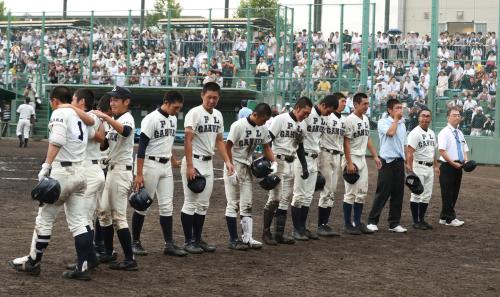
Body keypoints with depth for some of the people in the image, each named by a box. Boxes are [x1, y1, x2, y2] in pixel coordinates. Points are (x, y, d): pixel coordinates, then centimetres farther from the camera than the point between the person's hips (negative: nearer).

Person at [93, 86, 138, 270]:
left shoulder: (127, 118, -13)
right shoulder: (114, 121, 16)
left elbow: (125, 131, -38)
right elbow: (103, 145, 16)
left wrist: (105, 117, -40)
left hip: (122, 170, -10)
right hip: (112, 170, 10)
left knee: (118, 216, -11)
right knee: (103, 211, 16)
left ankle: (130, 260, -10)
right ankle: (109, 253, 26)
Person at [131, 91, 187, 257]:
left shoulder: (173, 119, 10)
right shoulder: (151, 119, -14)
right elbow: (142, 148, -17)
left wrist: (172, 160, 30)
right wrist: (139, 174, -22)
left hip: (166, 167, 7)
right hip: (151, 165, -7)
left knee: (167, 206, 5)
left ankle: (169, 244, 6)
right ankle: (135, 242, 11)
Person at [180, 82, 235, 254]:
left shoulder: (218, 115, 11)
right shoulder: (194, 113, -12)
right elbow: (188, 141, -18)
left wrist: (227, 161, 9)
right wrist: (190, 166, -23)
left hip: (208, 163, 7)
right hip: (194, 162, -7)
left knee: (203, 204, 11)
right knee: (191, 203, -3)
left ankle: (198, 239, 18)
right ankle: (189, 241, 3)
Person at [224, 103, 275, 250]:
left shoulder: (263, 128, 0)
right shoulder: (238, 126, -20)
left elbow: (266, 147, 13)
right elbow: (228, 147, -18)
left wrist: (274, 162, -1)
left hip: (247, 168, 7)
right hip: (234, 166, -7)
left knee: (247, 204, 6)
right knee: (233, 204, -3)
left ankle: (247, 238, 8)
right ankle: (233, 240, 1)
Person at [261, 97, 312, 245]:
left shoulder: (302, 126, 11)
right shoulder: (281, 119, -9)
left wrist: (304, 166, 16)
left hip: (290, 164, 7)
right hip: (277, 162, -7)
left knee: (285, 199, 7)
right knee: (274, 198, -8)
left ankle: (280, 233, 11)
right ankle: (266, 232, 1)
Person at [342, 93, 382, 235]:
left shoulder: (366, 119, 12)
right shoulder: (350, 120, -14)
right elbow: (346, 142, -17)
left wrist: (375, 156, 13)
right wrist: (349, 163, -21)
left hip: (362, 159, 8)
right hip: (352, 159, -8)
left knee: (362, 192, 10)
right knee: (351, 193, -5)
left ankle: (357, 222, 17)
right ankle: (347, 224, 2)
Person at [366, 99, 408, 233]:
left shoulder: (402, 125, 16)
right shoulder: (383, 122, -3)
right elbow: (390, 132, -23)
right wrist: (396, 119, -9)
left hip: (399, 161, 6)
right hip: (387, 161, -6)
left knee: (398, 193, 6)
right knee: (383, 192, -6)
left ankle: (394, 223, 12)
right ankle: (372, 221, 2)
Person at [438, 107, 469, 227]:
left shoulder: (460, 133, 15)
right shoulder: (444, 132, -9)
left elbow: (464, 149, 21)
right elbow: (442, 151, -16)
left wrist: (466, 160, 0)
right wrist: (453, 163, -18)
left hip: (458, 166, 8)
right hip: (447, 166, -8)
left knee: (454, 193, 10)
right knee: (447, 193, -4)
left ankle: (444, 217, 18)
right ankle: (450, 218, 1)